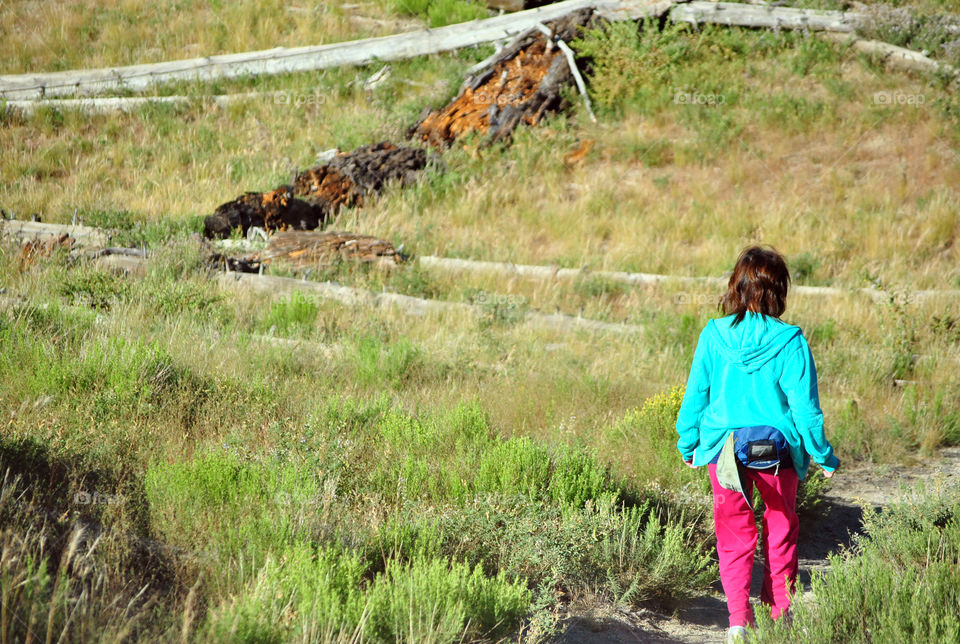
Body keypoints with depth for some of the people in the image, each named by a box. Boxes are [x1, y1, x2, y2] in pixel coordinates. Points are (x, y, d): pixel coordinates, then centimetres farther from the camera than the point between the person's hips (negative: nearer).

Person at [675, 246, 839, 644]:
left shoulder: (713, 336, -7)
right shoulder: (789, 343, -12)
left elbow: (695, 395, 1)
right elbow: (804, 407, -8)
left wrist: (687, 445, 15)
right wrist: (824, 457, 4)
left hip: (723, 448, 1)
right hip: (778, 450, -1)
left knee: (734, 535, 11)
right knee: (780, 531, 17)